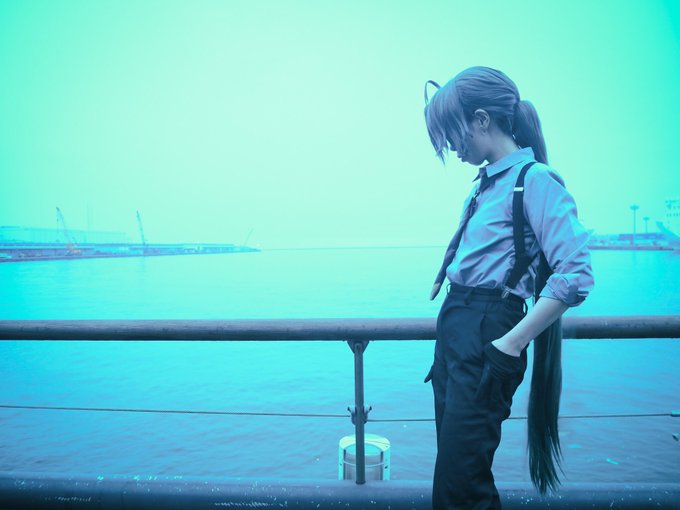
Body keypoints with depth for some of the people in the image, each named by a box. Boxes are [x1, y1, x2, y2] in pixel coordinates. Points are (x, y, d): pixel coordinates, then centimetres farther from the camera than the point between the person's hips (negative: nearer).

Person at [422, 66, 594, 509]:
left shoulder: (535, 179, -12)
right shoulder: (488, 182, 12)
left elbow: (576, 276, -20)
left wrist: (510, 346, -20)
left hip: (486, 339, -9)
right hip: (454, 330, 9)